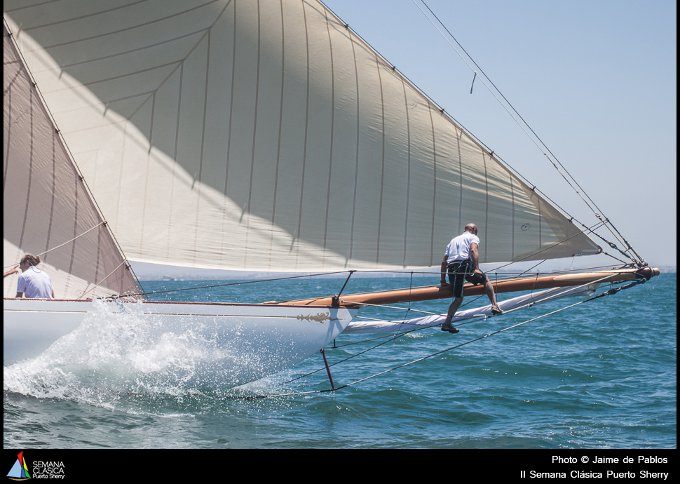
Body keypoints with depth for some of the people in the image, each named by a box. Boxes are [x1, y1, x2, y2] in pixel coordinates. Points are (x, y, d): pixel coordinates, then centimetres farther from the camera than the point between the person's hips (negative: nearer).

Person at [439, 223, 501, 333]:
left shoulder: (453, 240, 33)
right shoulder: (473, 237, 16)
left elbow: (444, 261, 26)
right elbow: (473, 250, -8)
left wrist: (443, 280, 26)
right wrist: (476, 268, -15)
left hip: (451, 268, 5)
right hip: (465, 264, -5)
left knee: (458, 298, 14)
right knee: (485, 280, 18)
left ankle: (447, 323, 1)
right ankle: (494, 306, 3)